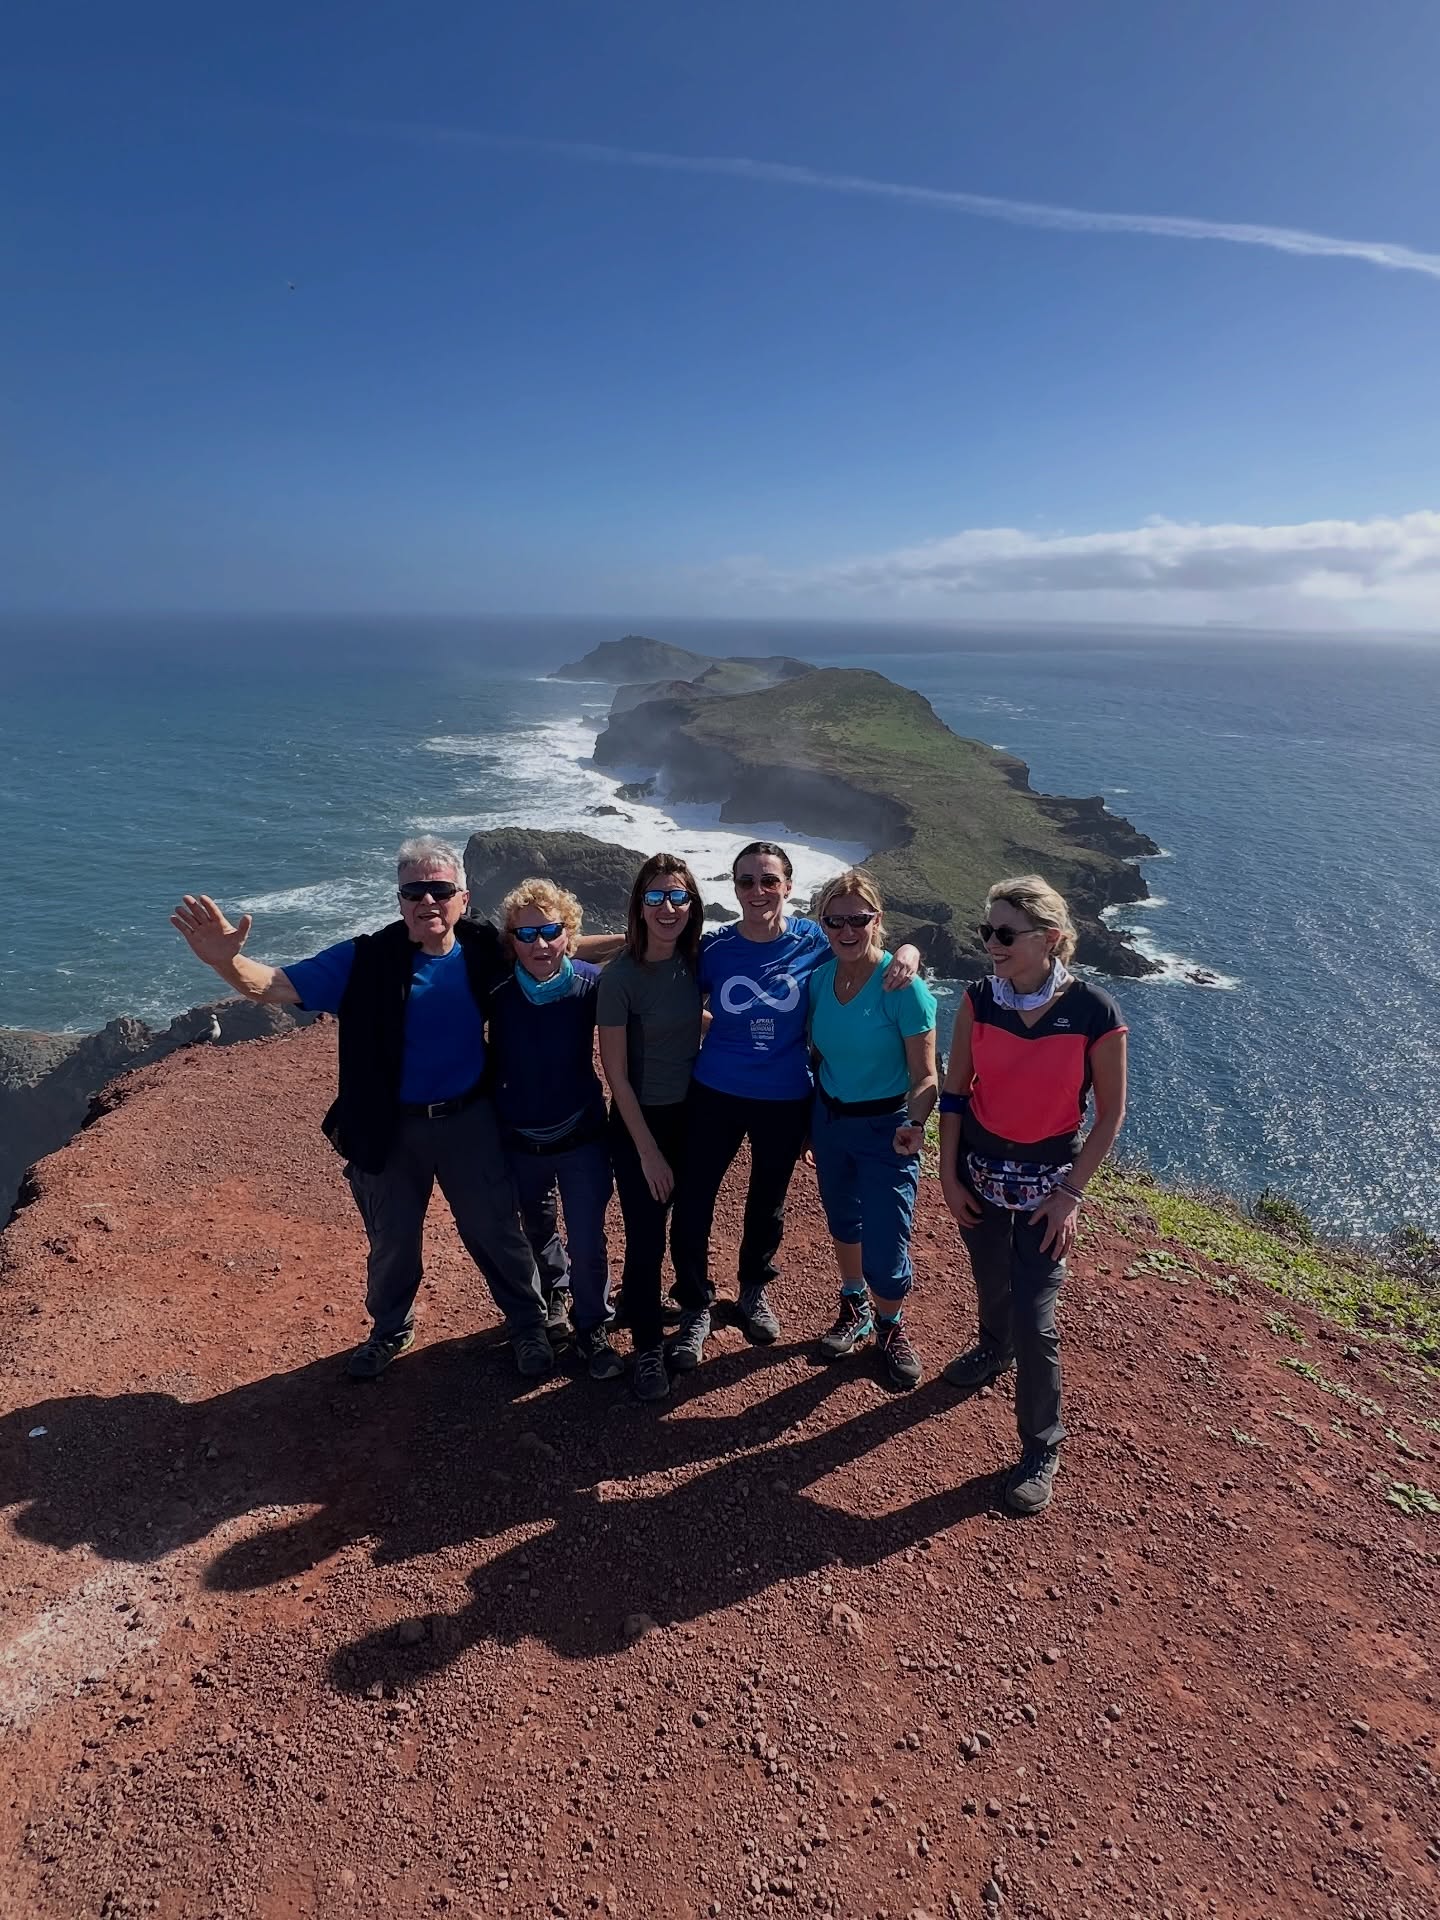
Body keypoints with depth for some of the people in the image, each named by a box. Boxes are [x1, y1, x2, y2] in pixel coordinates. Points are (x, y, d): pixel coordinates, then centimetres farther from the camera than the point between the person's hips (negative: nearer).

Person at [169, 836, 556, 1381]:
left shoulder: (484, 950, -11)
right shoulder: (365, 961, -15)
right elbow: (275, 986, -21)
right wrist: (226, 961, -42)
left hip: (469, 1121, 0)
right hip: (389, 1129, 0)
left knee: (495, 1233, 15)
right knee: (391, 1241, 21)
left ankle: (529, 1325, 40)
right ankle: (391, 1329, 49)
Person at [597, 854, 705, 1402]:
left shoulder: (696, 960, -6)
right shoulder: (620, 976, -20)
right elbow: (615, 1073, -16)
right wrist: (648, 1151, -13)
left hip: (691, 1112, 5)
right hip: (639, 1121, -4)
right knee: (646, 1240, 2)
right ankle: (648, 1347, 23)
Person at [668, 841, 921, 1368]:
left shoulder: (814, 942, -10)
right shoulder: (714, 947, -9)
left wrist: (907, 951, -17)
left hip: (785, 1101, 1)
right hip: (716, 1096, 0)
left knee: (768, 1203, 20)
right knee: (692, 1204, 1)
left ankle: (754, 1290, 47)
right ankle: (695, 1309, 26)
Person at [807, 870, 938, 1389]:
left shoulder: (903, 987, -20)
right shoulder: (819, 978, -4)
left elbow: (924, 1077, -18)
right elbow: (818, 1053, 7)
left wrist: (915, 1124, -36)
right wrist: (809, 1123, 10)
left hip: (884, 1127, -5)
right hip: (829, 1119, 5)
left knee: (884, 1248, -3)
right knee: (843, 1223, 21)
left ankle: (890, 1327, 28)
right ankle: (854, 1311, 46)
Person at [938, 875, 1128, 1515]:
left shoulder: (1094, 1013, -19)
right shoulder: (979, 999, -11)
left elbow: (1111, 1111, -9)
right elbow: (954, 1089, -2)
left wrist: (1072, 1192, -10)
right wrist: (948, 1173, -2)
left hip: (1047, 1179, -3)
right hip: (979, 1169, 3)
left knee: (1034, 1318, -3)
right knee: (991, 1283, 23)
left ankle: (1041, 1449, 19)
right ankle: (995, 1347, 56)